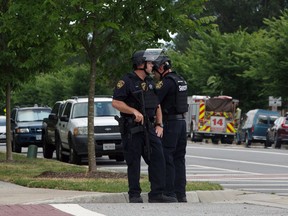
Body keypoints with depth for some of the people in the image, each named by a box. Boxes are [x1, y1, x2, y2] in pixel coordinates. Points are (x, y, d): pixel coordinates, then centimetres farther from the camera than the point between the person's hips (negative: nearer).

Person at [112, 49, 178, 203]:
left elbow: (157, 106, 21)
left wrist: (159, 125, 10)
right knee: (133, 163, -1)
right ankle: (134, 195, 6)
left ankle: (156, 195, 1)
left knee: (157, 159, -1)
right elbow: (115, 103, -14)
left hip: (149, 128, 7)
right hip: (132, 129, -7)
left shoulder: (150, 83, 16)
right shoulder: (126, 82, -7)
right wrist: (134, 111, -22)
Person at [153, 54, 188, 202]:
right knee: (179, 158, 11)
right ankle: (181, 194, 11)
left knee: (167, 159, -5)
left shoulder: (167, 82, -13)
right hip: (182, 121, 9)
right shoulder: (181, 80, 15)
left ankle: (169, 193, -7)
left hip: (170, 123, -9)